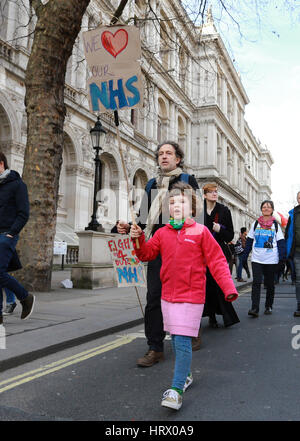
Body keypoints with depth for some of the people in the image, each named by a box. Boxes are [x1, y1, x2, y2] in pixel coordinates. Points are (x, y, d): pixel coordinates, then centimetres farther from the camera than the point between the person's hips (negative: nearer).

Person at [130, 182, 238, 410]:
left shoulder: (200, 231, -7)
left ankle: (176, 390, 0)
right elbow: (147, 254, 9)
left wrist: (229, 288, -16)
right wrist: (138, 240, -9)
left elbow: (217, 261, -8)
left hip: (191, 297, -5)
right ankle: (186, 376, 37)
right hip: (168, 295, 5)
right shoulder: (163, 233, 6)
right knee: (176, 340, 17)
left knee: (183, 342, -8)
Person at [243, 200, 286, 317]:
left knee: (270, 283, 9)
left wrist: (282, 258, -6)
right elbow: (249, 241, 10)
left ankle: (268, 306, 24)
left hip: (271, 259, 0)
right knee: (256, 282, -11)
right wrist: (245, 256, 5)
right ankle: (254, 308, -13)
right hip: (256, 259, 0)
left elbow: (281, 242, 3)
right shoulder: (255, 224, 8)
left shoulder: (275, 225, 6)